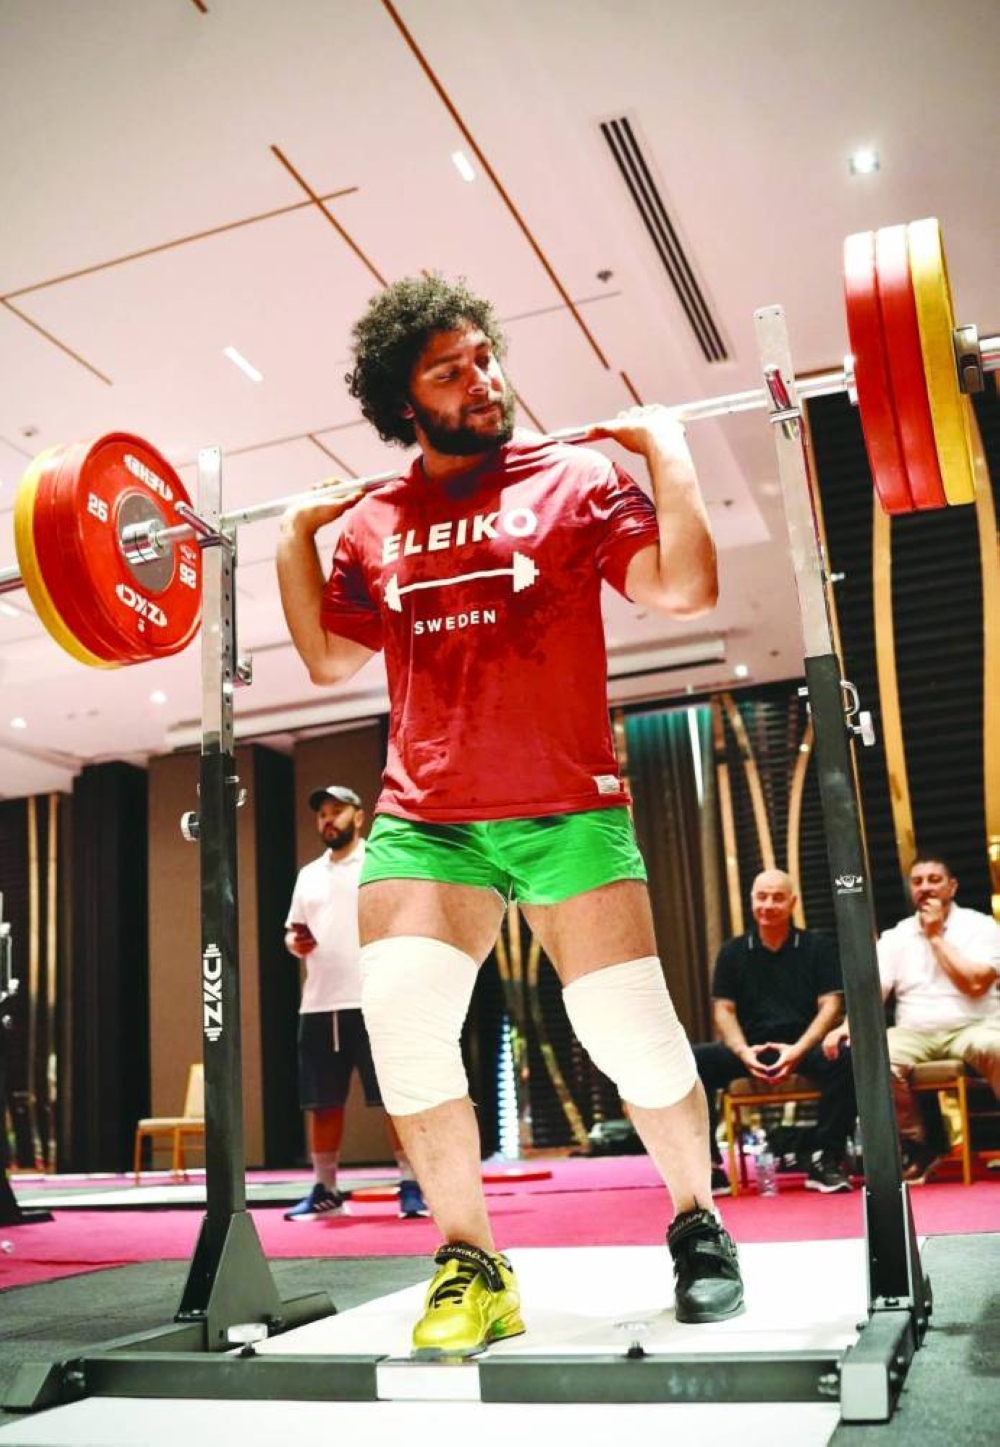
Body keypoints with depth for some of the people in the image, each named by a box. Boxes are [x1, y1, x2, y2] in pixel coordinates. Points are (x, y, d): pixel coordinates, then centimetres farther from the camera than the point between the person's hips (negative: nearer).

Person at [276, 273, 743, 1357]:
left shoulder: (576, 480, 5)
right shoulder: (371, 527, 13)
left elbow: (685, 589, -4)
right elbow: (328, 660, 21)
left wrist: (666, 450, 1)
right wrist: (295, 533, 17)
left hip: (567, 812, -2)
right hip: (424, 820, 3)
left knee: (633, 1033, -7)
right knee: (401, 1016, -15)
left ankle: (697, 1224, 22)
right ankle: (471, 1263, 5)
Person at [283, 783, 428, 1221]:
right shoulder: (308, 875, 19)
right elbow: (293, 931, 24)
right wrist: (295, 943, 1)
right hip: (318, 1005, 5)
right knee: (322, 1102, 8)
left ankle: (411, 1185, 4)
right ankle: (324, 1190, 18)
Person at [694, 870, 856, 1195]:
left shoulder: (818, 947, 8)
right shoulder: (733, 952, 12)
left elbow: (830, 1004, 0)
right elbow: (723, 1009, 7)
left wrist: (798, 1050, -16)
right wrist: (742, 1052, -13)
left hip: (804, 1046, -1)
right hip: (750, 1049, 1)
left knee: (842, 1058, -35)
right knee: (693, 1061, -26)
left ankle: (827, 1160, -18)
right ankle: (709, 1167, -18)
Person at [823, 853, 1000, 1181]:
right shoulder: (896, 936, 11)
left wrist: (936, 936, -7)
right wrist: (848, 1025, -19)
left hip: (973, 1028, -2)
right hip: (915, 1033, 3)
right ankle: (918, 1144, -6)